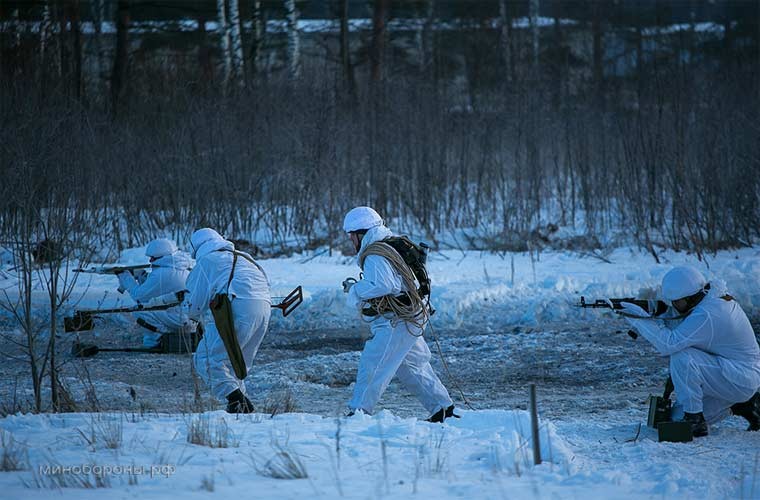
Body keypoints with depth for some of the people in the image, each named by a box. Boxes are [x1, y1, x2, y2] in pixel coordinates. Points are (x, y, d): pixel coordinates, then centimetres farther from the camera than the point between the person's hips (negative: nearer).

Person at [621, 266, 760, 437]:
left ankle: (695, 422, -17)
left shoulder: (706, 316, -28)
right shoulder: (714, 297, 3)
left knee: (682, 358, -26)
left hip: (740, 382, -10)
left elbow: (669, 344, -32)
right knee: (679, 416, 10)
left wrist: (641, 319, -23)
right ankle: (745, 404, 17)